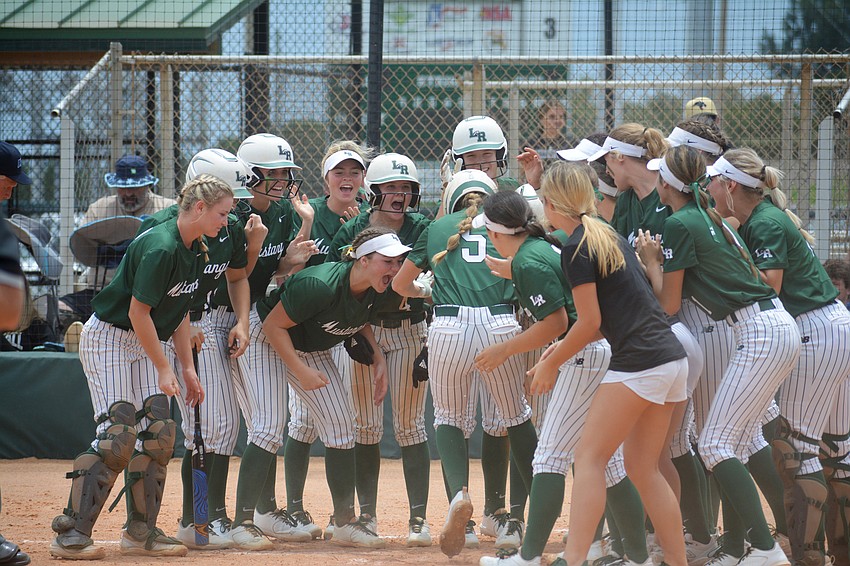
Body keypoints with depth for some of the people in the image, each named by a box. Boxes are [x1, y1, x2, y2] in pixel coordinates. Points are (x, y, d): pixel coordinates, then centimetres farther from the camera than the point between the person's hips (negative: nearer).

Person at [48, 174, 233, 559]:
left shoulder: (196, 251, 4)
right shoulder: (160, 248, -25)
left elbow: (180, 311, 13)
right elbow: (138, 312, -23)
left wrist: (188, 368, 10)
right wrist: (164, 368, -18)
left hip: (146, 341, 9)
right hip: (109, 337, -9)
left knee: (159, 432, 1)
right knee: (118, 434, -16)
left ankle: (141, 531, 8)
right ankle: (70, 533, -15)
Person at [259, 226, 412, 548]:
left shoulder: (374, 291, -12)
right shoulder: (321, 285, -35)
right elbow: (274, 325, -27)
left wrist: (378, 356, 0)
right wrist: (301, 371, -28)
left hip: (314, 351, 8)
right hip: (269, 344, -8)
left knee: (340, 424, 2)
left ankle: (345, 521, 8)